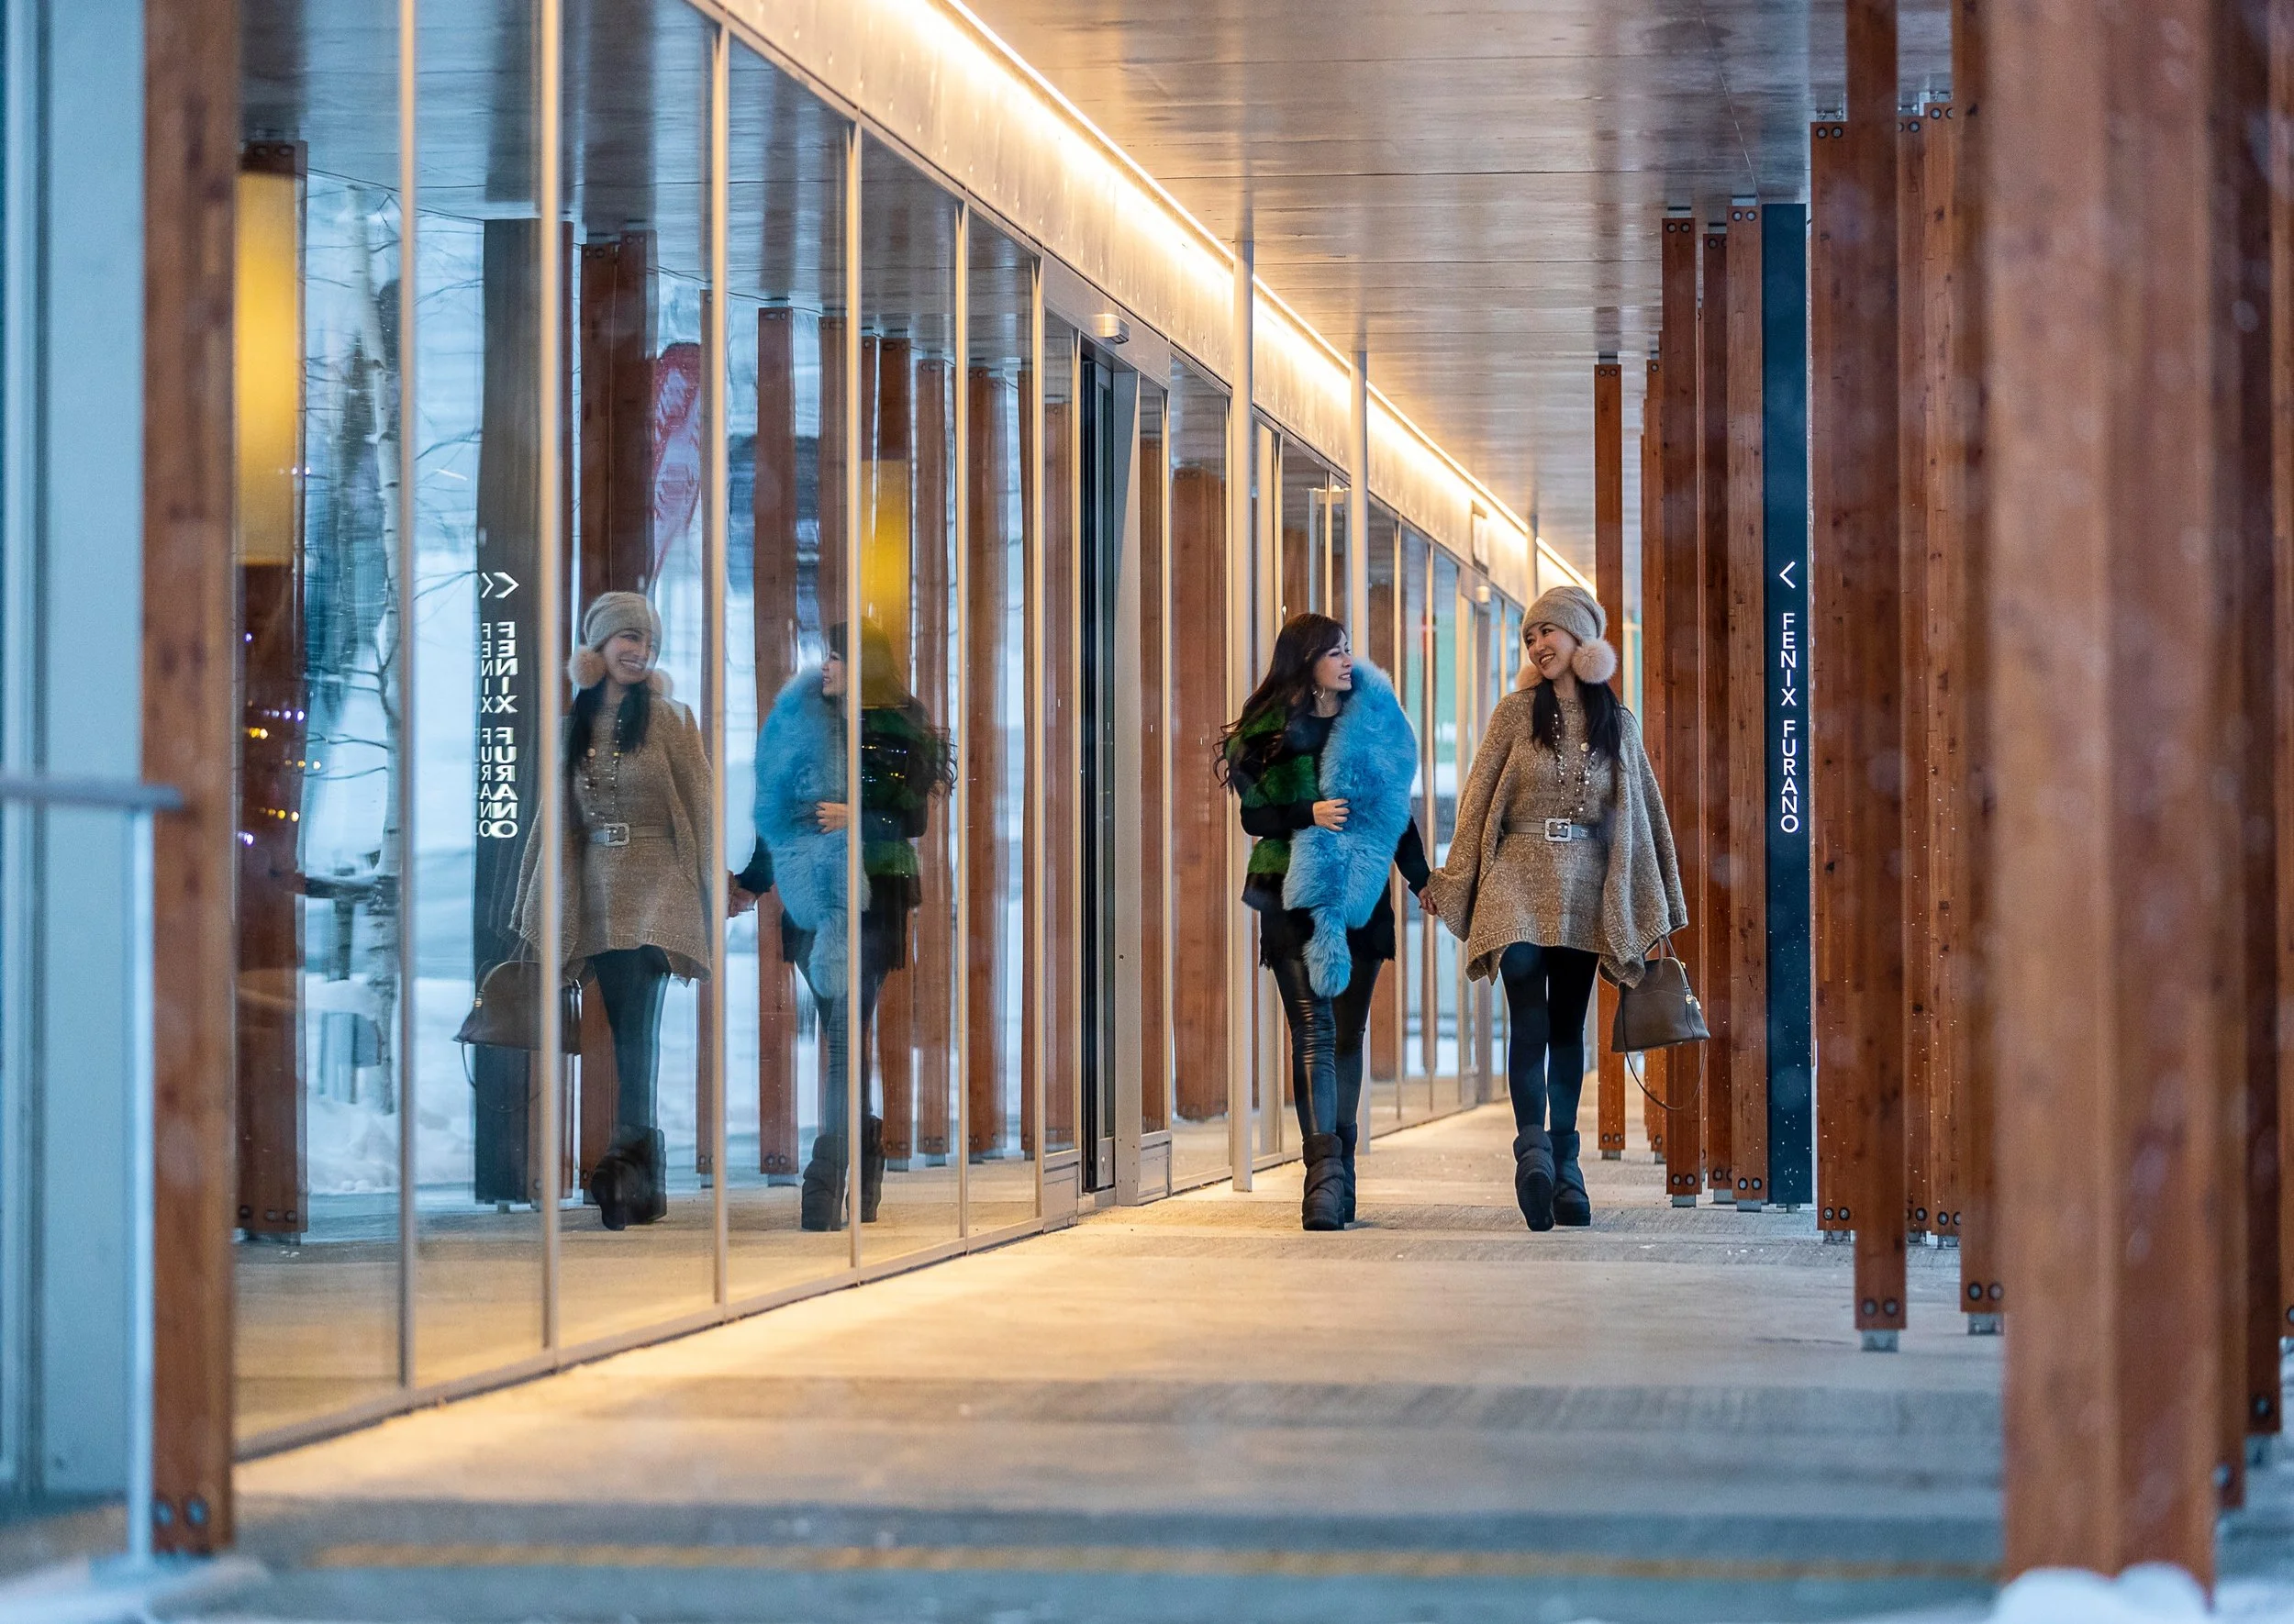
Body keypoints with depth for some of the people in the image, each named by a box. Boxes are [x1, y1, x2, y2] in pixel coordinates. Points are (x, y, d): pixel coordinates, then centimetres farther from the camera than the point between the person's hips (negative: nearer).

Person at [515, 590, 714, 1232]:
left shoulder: (667, 720, 0)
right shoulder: (574, 722, 12)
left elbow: (701, 810, -1)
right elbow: (560, 816, 17)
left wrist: (710, 898, -5)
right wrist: (535, 910, 16)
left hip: (655, 889, -4)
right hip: (596, 890, 4)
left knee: (638, 1026, -17)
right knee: (626, 1032, 4)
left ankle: (628, 1150, -27)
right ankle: (645, 1175, 5)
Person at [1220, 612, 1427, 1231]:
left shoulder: (1372, 722, 12)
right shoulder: (1268, 731, 1)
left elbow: (1395, 809, 16)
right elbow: (1254, 815, -3)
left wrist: (1424, 882, 11)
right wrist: (1308, 816, -20)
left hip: (1361, 896, 4)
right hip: (1297, 898, -4)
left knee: (1349, 1030, 7)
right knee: (1314, 1028, -13)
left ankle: (1337, 1167, 15)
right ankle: (1324, 1169, -22)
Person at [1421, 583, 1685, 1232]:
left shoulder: (1618, 722, 8)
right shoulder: (1516, 712, 4)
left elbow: (1645, 813, 13)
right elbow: (1478, 798, 5)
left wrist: (1655, 907, 12)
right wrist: (1455, 882, 1)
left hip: (1586, 887, 2)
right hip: (1520, 880, -2)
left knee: (1568, 1025, 6)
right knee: (1529, 1016, -15)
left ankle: (1563, 1163, 11)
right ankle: (1534, 1150, -25)